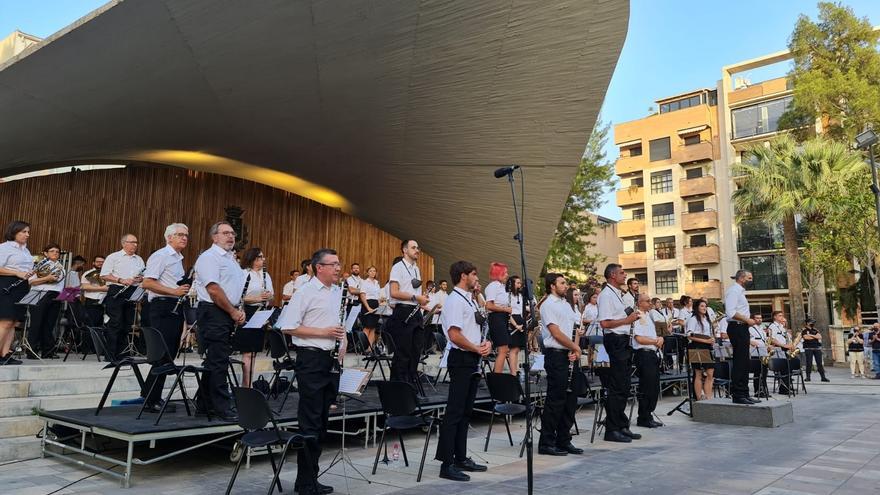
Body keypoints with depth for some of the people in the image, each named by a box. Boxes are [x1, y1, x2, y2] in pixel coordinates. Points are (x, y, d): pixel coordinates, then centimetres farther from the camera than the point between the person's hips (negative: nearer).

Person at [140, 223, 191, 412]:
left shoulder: (178, 259, 21)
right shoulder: (160, 256, -7)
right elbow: (147, 283, -17)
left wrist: (186, 289, 14)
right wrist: (174, 291, -20)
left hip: (175, 309, 10)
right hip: (163, 308, -10)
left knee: (170, 354, 11)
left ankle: (149, 395, 22)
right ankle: (151, 401, 0)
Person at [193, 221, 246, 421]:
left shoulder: (230, 259, 20)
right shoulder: (209, 257, -10)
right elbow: (213, 289, -20)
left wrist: (238, 310, 9)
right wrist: (234, 312, -15)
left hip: (228, 314, 10)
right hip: (213, 313, -10)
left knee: (216, 359, 14)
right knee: (218, 360, -7)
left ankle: (206, 403, 23)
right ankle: (222, 407, -2)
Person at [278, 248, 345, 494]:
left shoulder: (339, 292, 11)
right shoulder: (305, 292, -9)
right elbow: (288, 327, -14)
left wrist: (343, 345, 7)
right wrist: (323, 332, -17)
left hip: (333, 359, 7)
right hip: (311, 359, -7)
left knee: (322, 420, 13)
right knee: (310, 422, -1)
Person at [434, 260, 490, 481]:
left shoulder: (470, 300, 16)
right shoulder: (455, 300, -13)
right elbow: (455, 335, -21)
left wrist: (487, 343, 4)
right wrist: (477, 349, -12)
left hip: (473, 360, 10)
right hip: (461, 359, -10)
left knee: (466, 412, 15)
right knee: (455, 412, -6)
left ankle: (461, 458, 25)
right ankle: (447, 464, -1)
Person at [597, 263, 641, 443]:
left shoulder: (617, 294, 19)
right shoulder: (606, 295, -12)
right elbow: (605, 323, -21)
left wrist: (631, 317, 13)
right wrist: (627, 320, -15)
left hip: (623, 340, 10)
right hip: (615, 340, -10)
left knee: (623, 387, 14)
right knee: (616, 387, -7)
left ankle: (622, 426, 23)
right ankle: (612, 430, 1)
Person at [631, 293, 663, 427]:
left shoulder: (648, 317, 21)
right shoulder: (637, 317, -10)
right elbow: (639, 338, -18)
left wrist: (659, 338, 3)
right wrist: (656, 341, -7)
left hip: (652, 354, 10)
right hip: (643, 354, -10)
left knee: (654, 388, 12)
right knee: (646, 388, -6)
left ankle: (648, 415, 21)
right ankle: (643, 418, 2)